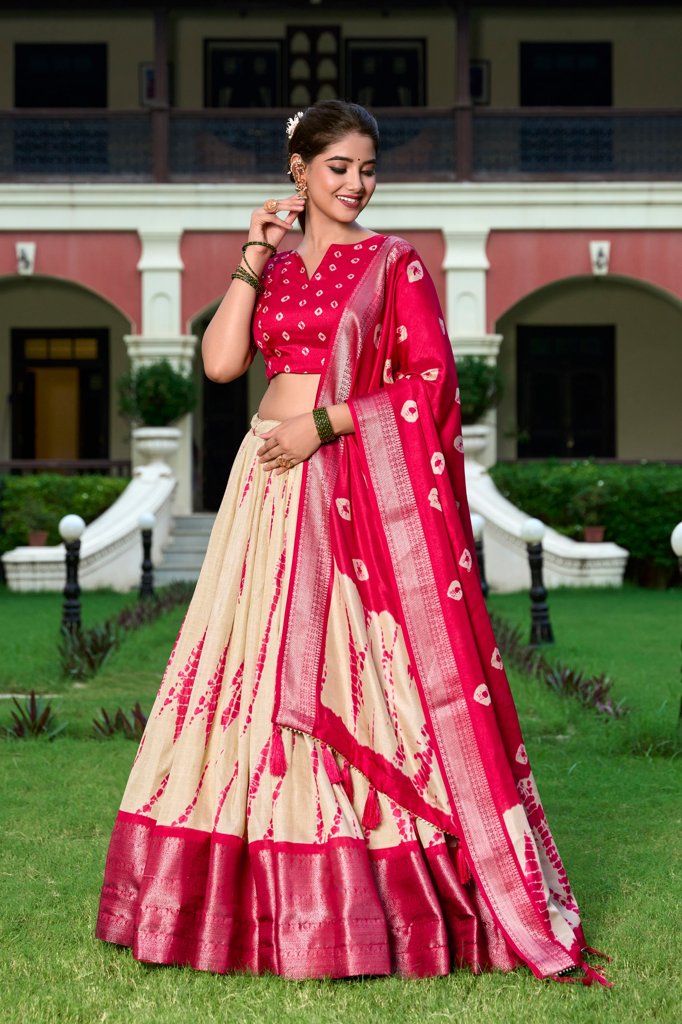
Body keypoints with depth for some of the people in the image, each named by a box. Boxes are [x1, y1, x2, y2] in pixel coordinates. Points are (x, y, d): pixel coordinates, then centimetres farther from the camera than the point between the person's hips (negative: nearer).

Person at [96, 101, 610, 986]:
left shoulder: (395, 264, 2)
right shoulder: (271, 267, 15)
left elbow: (432, 382, -6)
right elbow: (221, 361, 3)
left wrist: (323, 423, -12)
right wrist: (255, 258, -2)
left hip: (365, 495, -4)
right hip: (273, 490, 5)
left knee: (363, 679, -6)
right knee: (258, 675, 4)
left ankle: (387, 901, 3)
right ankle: (259, 894, 14)